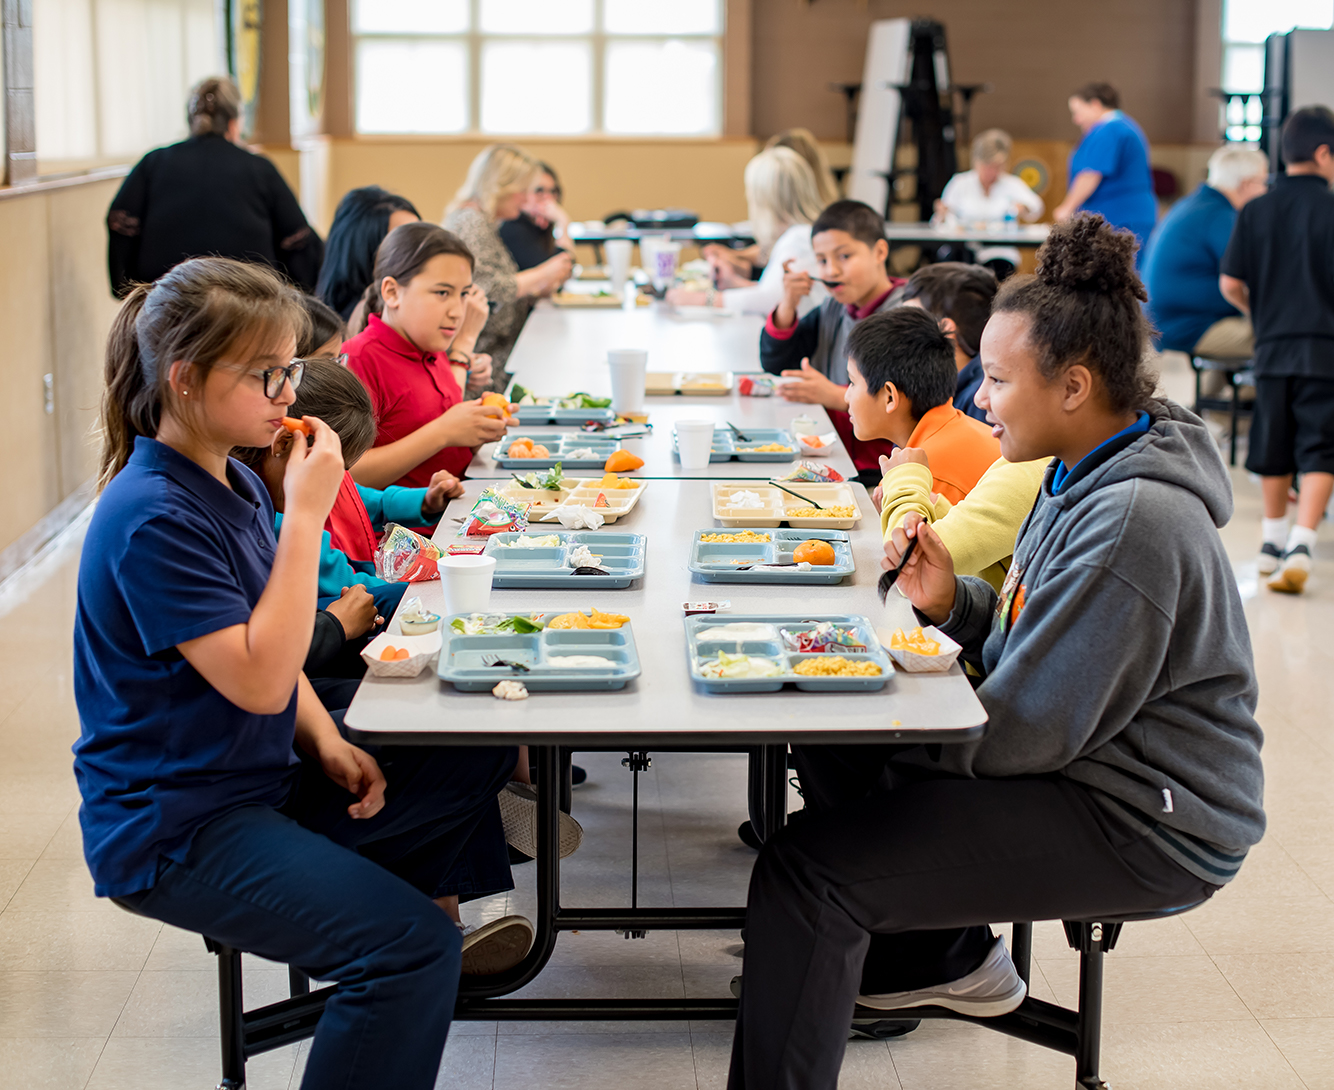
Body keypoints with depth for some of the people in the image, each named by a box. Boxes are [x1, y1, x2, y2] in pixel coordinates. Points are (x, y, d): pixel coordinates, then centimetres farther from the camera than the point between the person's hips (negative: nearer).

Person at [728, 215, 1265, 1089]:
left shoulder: (1131, 524, -27)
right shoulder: (1087, 474, 6)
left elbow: (1023, 730, -25)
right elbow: (1036, 640, 13)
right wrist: (952, 603, -6)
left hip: (1143, 828, -11)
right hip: (1089, 762, 11)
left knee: (803, 870, -19)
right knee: (829, 739, 18)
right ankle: (944, 957, 28)